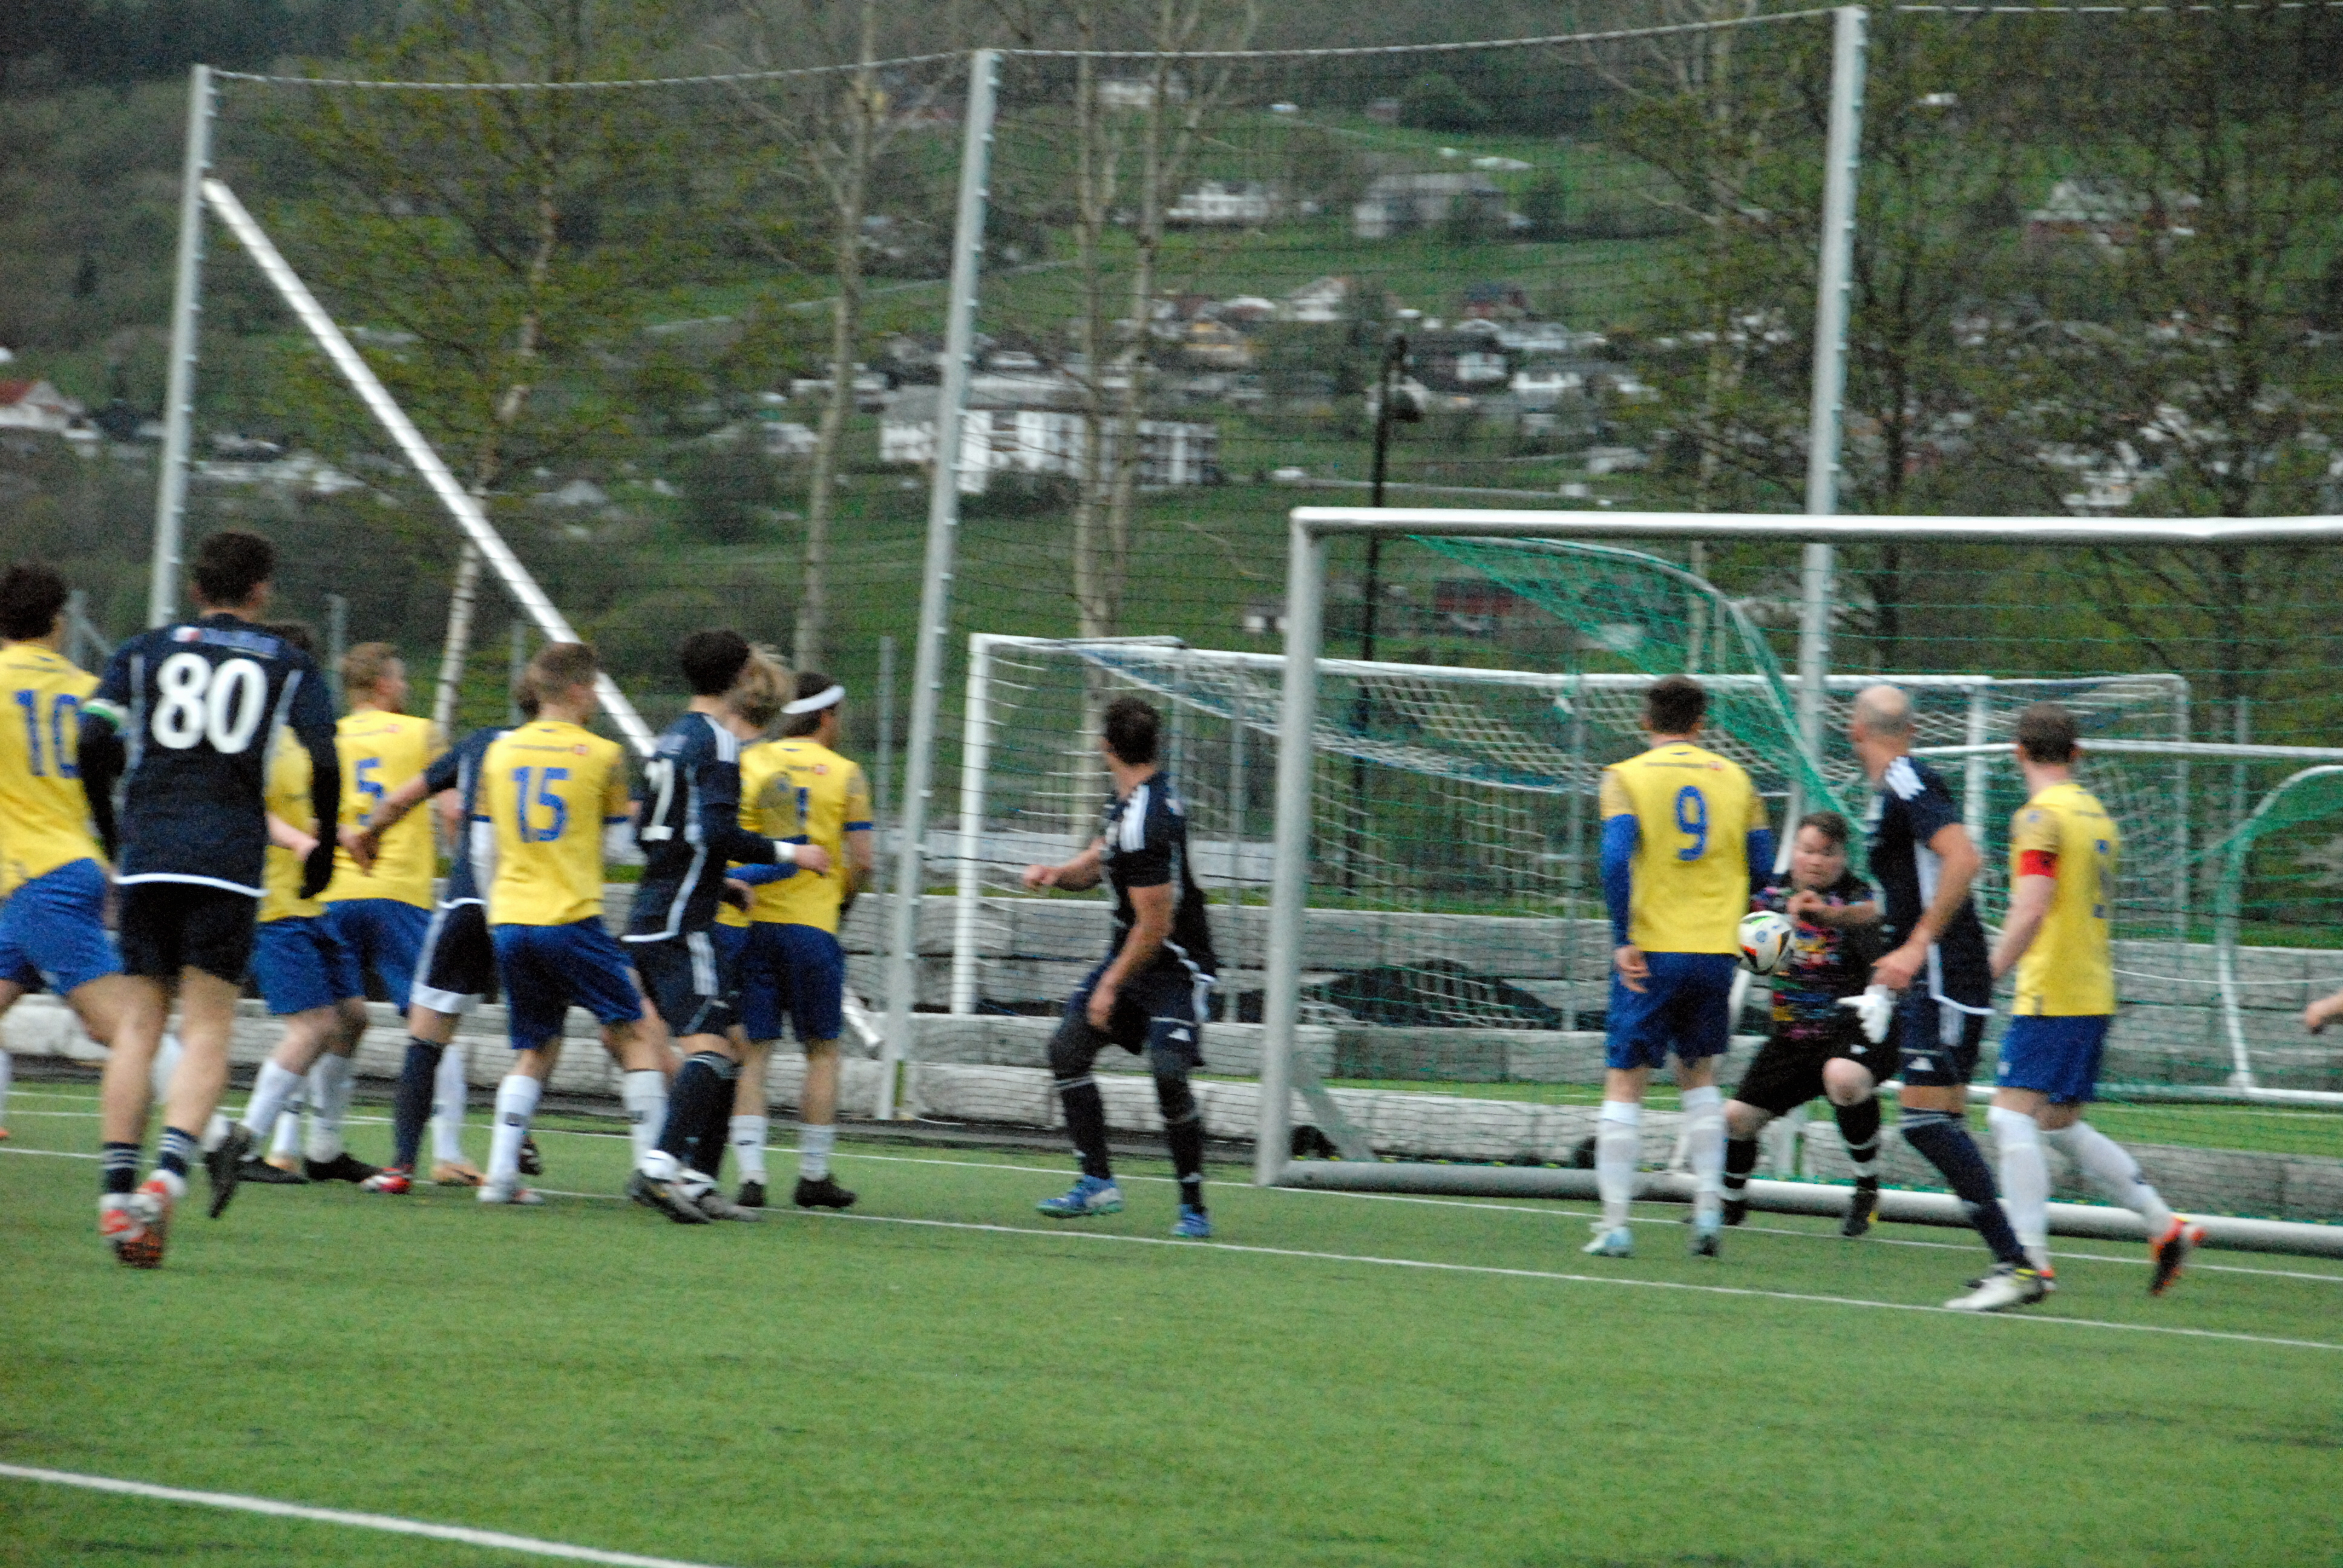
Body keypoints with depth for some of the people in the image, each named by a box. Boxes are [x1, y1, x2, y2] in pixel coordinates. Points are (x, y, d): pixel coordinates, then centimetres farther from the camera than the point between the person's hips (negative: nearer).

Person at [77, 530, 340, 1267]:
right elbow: (324, 763, -1)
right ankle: (167, 1174, -21)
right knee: (207, 1029, -1)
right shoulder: (289, 666, 10)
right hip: (230, 861, -2)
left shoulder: (143, 652, 13)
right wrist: (323, 851, 12)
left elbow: (94, 742, 2)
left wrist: (109, 832, 13)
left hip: (148, 855, 2)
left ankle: (117, 1191, 1)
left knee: (139, 1024, 8)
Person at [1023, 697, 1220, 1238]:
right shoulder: (1128, 798, 3)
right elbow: (1098, 861, 19)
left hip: (1174, 965, -10)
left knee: (1169, 1074, -20)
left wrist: (1112, 985, -14)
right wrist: (1059, 872, -4)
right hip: (1129, 952, 10)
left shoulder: (1145, 824, -27)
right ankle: (1097, 1183, 9)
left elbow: (1155, 925, -24)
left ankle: (1193, 1206, -7)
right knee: (1067, 1047, 4)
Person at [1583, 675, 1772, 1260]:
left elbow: (1617, 857, -15)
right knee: (1699, 1074, 21)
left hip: (1652, 952, -3)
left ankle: (1614, 1223, -4)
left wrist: (1623, 940, -12)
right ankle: (1708, 1206, 10)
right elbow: (1761, 867, 7)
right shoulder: (1734, 779, 8)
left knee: (1625, 1081, 2)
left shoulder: (1627, 778, -2)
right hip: (1714, 949, 3)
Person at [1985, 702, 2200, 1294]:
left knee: (2012, 1114, -10)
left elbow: (2031, 912, -21)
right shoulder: (2097, 814, 16)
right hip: (2095, 995, 9)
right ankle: (2165, 1227, 16)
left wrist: (1986, 977, -18)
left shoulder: (2041, 816, -11)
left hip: (2051, 998, -9)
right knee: (2060, 1124, 16)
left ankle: (2031, 1260, -18)